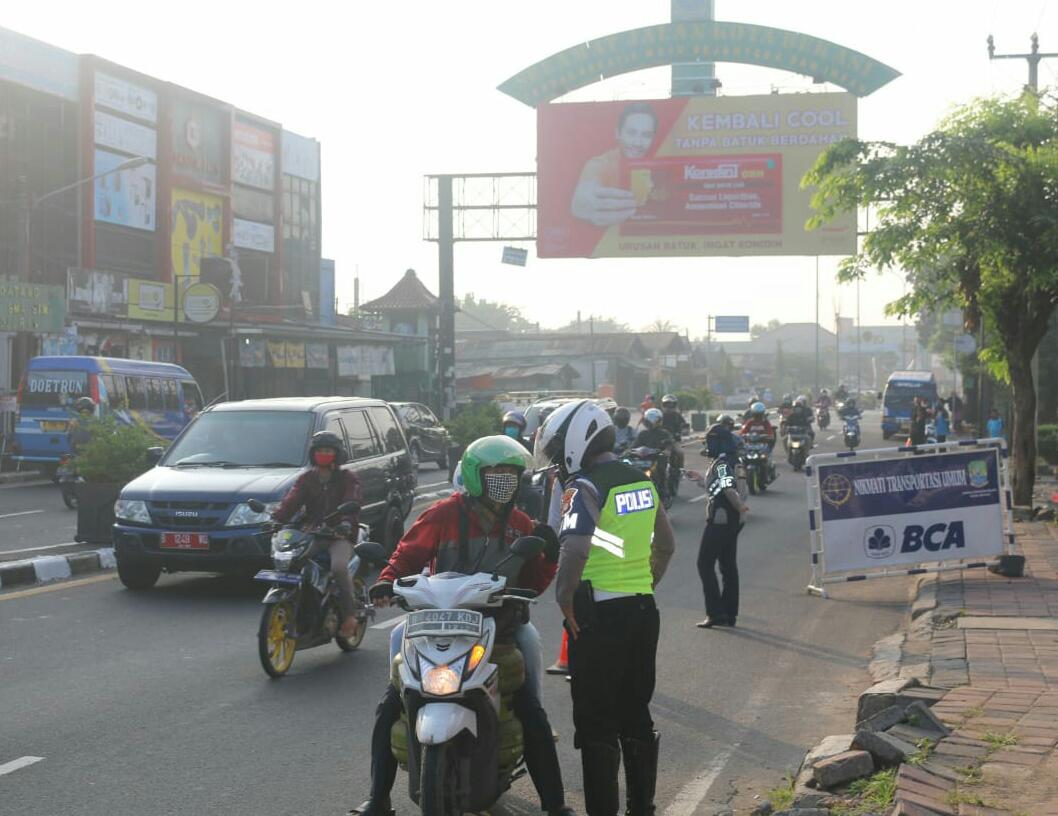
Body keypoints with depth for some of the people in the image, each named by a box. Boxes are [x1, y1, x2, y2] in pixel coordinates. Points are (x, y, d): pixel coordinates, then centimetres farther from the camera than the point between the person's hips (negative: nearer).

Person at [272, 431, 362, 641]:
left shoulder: (347, 478, 6)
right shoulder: (307, 479, 17)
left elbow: (351, 503, -12)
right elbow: (291, 501, 1)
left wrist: (347, 523, -34)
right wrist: (275, 519, -19)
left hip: (340, 536, -4)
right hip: (311, 535, 4)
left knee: (339, 567, -33)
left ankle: (350, 615, -22)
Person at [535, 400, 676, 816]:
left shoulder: (585, 487, -14)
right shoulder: (642, 481, 11)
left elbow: (575, 549, -28)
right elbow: (666, 544, 20)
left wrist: (564, 600, -17)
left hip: (600, 614, -8)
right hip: (644, 610, 8)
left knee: (596, 721, 0)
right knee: (637, 715, 15)